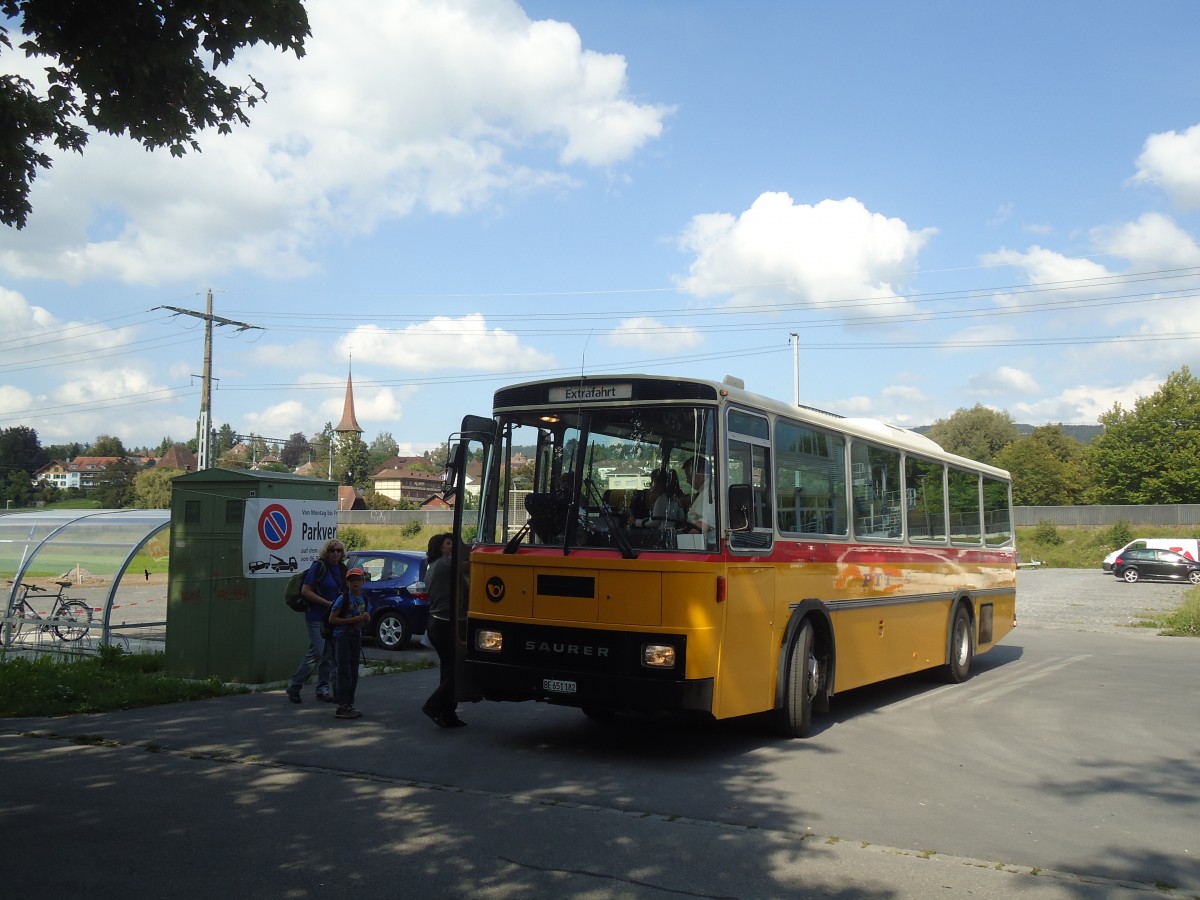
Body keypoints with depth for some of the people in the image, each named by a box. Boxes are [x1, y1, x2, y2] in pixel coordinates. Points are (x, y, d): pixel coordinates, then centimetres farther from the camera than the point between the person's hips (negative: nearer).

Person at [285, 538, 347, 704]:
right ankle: (294, 686, 3)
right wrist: (328, 603, -18)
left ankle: (323, 690, 15)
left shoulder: (342, 568, 10)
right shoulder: (318, 566, -10)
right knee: (316, 652, -11)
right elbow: (305, 591, -14)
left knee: (329, 654, 8)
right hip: (317, 617, -7)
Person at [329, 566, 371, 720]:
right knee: (344, 671, -7)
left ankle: (349, 704, 18)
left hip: (356, 636, 7)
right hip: (342, 637, -7)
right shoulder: (343, 599, -11)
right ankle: (342, 707, -5)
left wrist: (366, 619, -2)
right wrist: (354, 620, -18)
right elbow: (332, 619, -15)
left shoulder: (363, 599, 9)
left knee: (354, 672, 10)